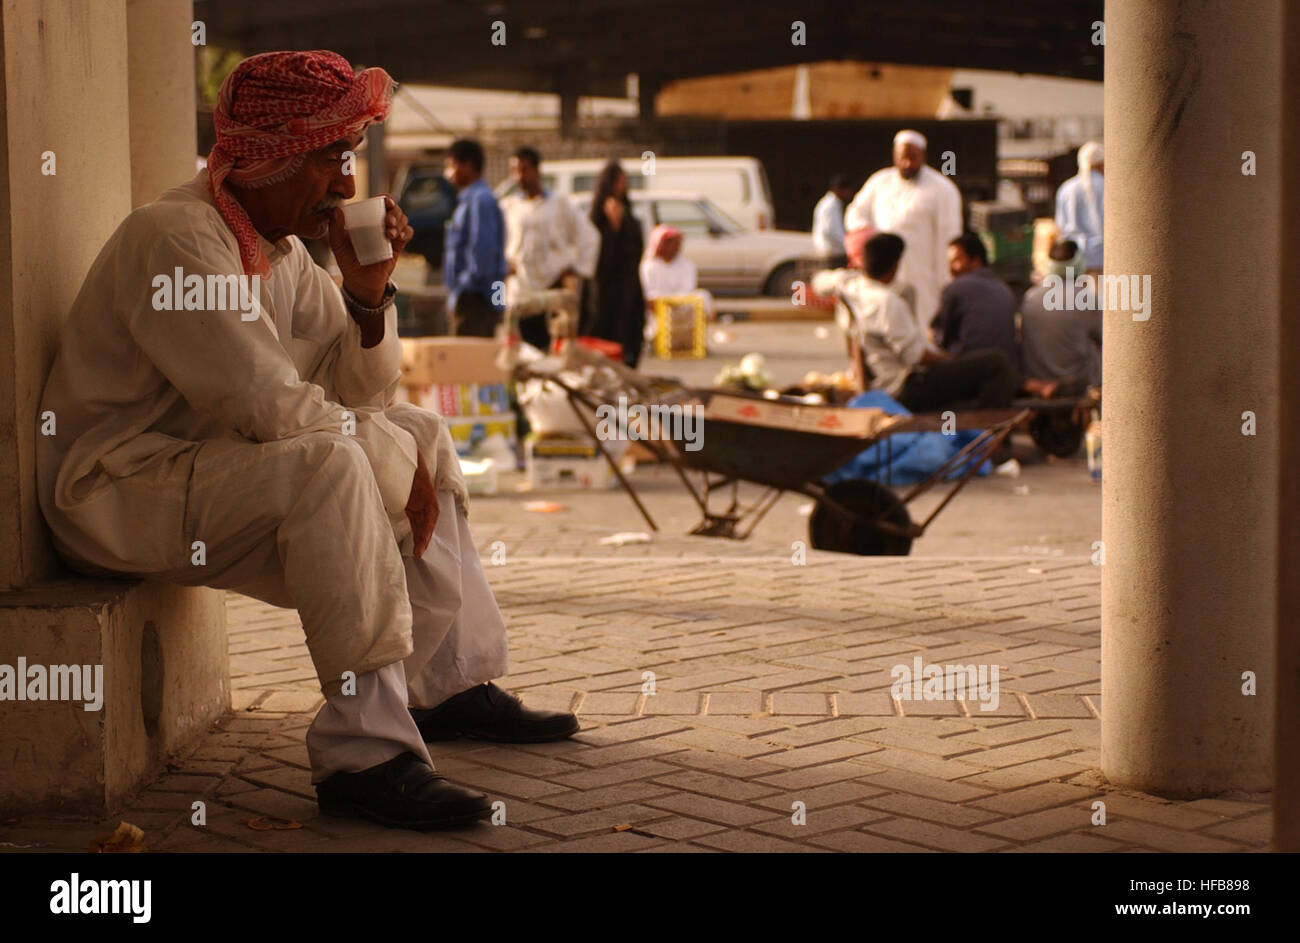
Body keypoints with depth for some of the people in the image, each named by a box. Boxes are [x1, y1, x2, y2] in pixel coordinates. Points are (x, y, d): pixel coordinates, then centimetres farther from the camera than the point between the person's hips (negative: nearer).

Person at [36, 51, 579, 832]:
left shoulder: (282, 247, 10)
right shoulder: (175, 238, -21)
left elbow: (360, 392, 9)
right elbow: (273, 407, -27)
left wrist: (369, 291, -8)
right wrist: (402, 466, -16)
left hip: (212, 465, 10)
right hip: (115, 494, -10)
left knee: (421, 433, 12)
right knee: (330, 464, -34)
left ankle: (451, 685, 14)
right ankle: (365, 753, -33)